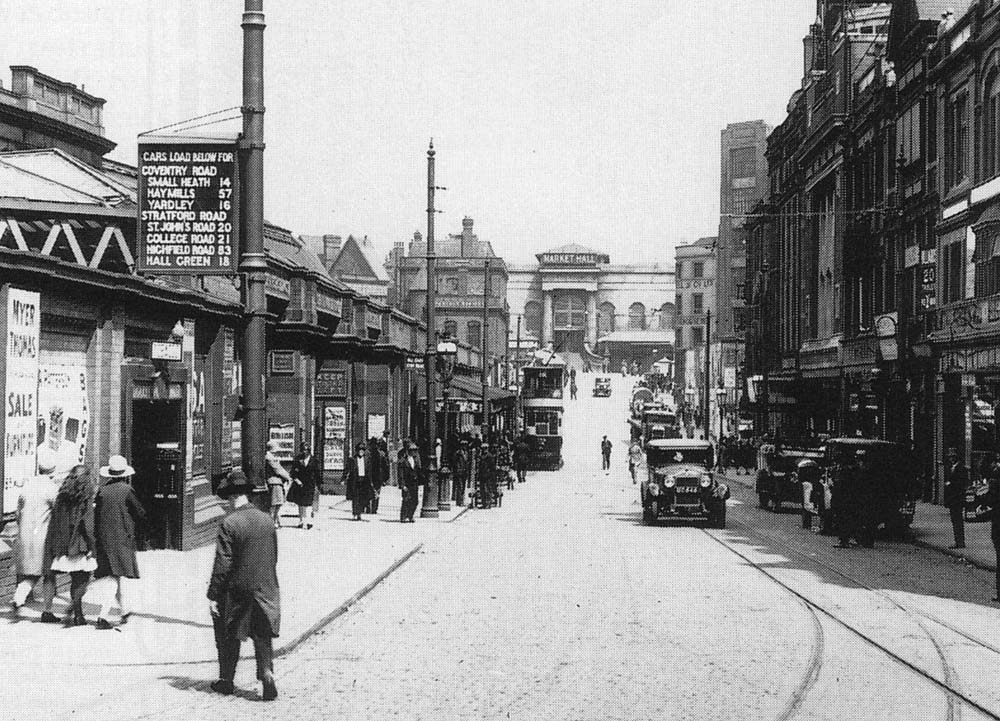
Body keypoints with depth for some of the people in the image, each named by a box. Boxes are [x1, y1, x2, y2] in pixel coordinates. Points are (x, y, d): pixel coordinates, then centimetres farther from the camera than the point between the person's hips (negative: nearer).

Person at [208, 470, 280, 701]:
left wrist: (213, 595, -11)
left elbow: (222, 563, -17)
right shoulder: (266, 520, 1)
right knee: (263, 636, 10)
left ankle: (226, 681, 22)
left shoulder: (230, 524, -16)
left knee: (229, 638, 12)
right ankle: (266, 674, -6)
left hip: (237, 591, -4)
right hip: (266, 588, 4)